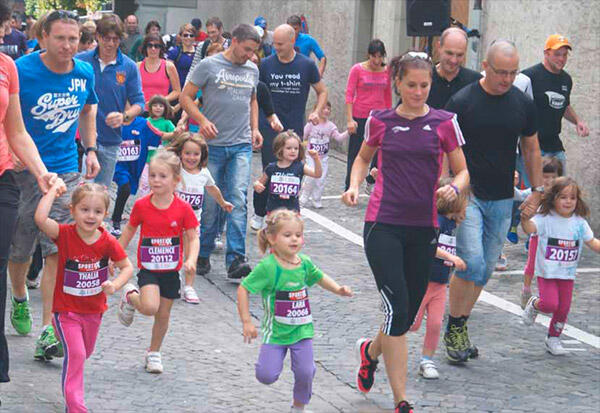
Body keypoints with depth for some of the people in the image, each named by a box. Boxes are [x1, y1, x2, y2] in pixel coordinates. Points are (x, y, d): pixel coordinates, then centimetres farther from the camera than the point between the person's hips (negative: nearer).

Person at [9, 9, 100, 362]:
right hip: (23, 170, -2)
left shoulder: (85, 73, 2)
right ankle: (20, 297, 42)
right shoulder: (21, 71, -12)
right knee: (19, 248, 10)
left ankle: (49, 331, -6)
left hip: (66, 172, 2)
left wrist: (91, 150, 15)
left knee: (58, 251, -6)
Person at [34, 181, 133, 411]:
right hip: (66, 310, -4)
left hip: (94, 310, 4)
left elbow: (127, 267, -1)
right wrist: (54, 190, -27)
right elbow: (40, 219, -36)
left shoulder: (108, 242, -12)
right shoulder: (65, 235, -18)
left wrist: (114, 285, -19)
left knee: (85, 353, 22)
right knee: (75, 354, -14)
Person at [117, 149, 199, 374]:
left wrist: (190, 260, -22)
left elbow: (193, 238, -4)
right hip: (148, 268, -1)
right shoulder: (141, 205, -6)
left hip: (171, 270, 1)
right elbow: (129, 230, 8)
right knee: (150, 307, -23)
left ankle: (154, 353, 30)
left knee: (163, 315, 9)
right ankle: (130, 296, 11)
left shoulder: (183, 209, -9)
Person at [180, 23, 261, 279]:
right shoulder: (209, 65, -3)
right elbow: (185, 97, -2)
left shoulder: (252, 70, 12)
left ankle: (235, 259, -15)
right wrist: (202, 120, -16)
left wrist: (255, 128, 13)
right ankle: (203, 255, 20)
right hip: (213, 144, -3)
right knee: (210, 203, 3)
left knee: (237, 200, -11)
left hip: (242, 145, 3)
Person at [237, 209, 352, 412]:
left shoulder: (304, 263, -1)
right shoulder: (267, 267, -18)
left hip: (302, 329, 3)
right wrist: (247, 322, -16)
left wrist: (338, 289, 3)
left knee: (305, 373, -4)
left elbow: (320, 277, 20)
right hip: (275, 331, -3)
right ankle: (270, 357, 26)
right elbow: (243, 289, -15)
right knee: (266, 376, -10)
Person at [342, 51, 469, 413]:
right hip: (383, 224, -2)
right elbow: (364, 157, 20)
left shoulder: (444, 122, 2)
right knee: (397, 306, -14)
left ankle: (371, 350, 44)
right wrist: (355, 185, 2)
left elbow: (462, 171, 7)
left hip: (423, 228, 2)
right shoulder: (380, 121, 3)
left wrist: (454, 188, -15)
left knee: (409, 313, 9)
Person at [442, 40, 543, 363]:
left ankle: (460, 328, 21)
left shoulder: (523, 104, 4)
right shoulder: (462, 101, -8)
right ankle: (454, 328, 0)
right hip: (466, 195, -4)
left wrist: (537, 190, 13)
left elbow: (531, 149, 16)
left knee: (485, 270, 8)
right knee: (472, 264, -16)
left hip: (501, 200, 4)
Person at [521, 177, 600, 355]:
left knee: (563, 309, 4)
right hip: (547, 273, -4)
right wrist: (525, 218, -50)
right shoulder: (546, 218, -11)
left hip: (567, 274, 4)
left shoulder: (579, 222, 2)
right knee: (550, 304, -17)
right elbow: (530, 228, -28)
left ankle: (553, 338, 27)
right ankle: (534, 304, 19)